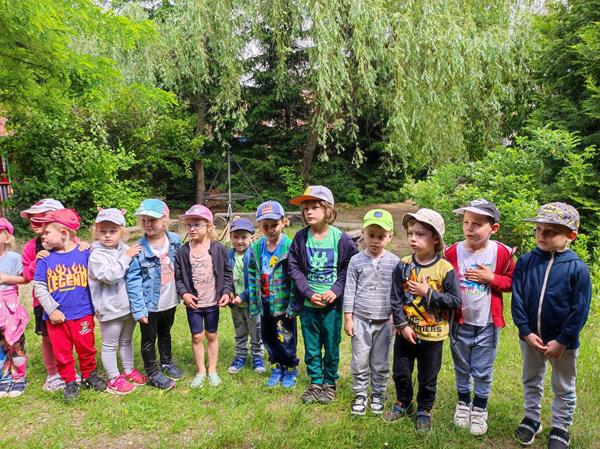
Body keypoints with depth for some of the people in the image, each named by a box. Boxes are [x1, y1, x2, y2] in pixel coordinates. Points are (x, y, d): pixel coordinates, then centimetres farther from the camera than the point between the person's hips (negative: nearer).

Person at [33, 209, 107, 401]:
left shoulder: (85, 253, -7)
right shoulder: (46, 259, -3)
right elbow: (39, 286, -3)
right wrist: (51, 310, -9)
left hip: (82, 314, -1)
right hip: (56, 317, 1)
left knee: (86, 348, 14)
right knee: (62, 351, 12)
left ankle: (89, 374, 35)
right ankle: (69, 382, 29)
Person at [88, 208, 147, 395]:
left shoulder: (124, 249, 4)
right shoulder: (97, 255, -14)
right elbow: (110, 276, -28)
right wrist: (126, 257, -25)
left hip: (129, 305, 7)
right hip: (110, 308, -6)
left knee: (126, 340, 22)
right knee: (110, 345, 8)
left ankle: (129, 370, 37)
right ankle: (114, 379, 21)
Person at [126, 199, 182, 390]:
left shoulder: (175, 240, -8)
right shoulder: (139, 249, -20)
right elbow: (132, 281, -18)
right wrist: (139, 309, -19)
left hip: (170, 301, 4)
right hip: (150, 304, -4)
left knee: (165, 334, 25)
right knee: (149, 339, 13)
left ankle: (167, 362, 46)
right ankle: (153, 373, 31)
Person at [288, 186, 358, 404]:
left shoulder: (340, 238, -9)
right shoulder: (301, 237, -3)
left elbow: (350, 267, -4)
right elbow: (294, 268, -2)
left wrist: (336, 290, -15)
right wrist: (309, 293, -12)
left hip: (332, 304, -2)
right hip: (308, 304, 2)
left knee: (331, 347, 12)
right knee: (311, 348, 14)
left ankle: (330, 383, 32)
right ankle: (315, 382, 33)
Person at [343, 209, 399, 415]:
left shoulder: (394, 262, -3)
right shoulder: (356, 261, -5)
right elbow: (349, 291, -1)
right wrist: (348, 318, -1)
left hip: (384, 321, 0)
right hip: (360, 319, 0)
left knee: (381, 363, 13)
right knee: (359, 362, 9)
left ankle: (378, 395, 32)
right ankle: (360, 395, 27)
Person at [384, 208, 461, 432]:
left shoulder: (445, 269, -14)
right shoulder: (403, 266, -7)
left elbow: (455, 301, -15)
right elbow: (395, 299, -5)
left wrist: (428, 292, -21)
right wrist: (402, 325, -11)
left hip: (432, 336, -2)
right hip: (405, 333, 3)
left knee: (428, 378, 15)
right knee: (401, 373, 18)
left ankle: (424, 410, 37)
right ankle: (403, 403, 42)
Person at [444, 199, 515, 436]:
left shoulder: (502, 253, -10)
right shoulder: (453, 251, -8)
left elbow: (512, 281, 1)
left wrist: (492, 278, -18)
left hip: (487, 323, -1)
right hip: (459, 321, 1)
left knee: (483, 371, 11)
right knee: (461, 368, 17)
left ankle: (480, 409, 32)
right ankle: (463, 404, 38)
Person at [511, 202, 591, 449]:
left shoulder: (578, 268, -17)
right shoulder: (526, 261, -10)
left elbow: (580, 311, -14)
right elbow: (517, 299, -8)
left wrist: (562, 341, -14)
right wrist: (526, 331, -14)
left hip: (563, 342, -2)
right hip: (530, 336, 3)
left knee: (563, 388, 18)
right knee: (531, 380, 22)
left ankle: (560, 429, 37)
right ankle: (532, 418, 41)